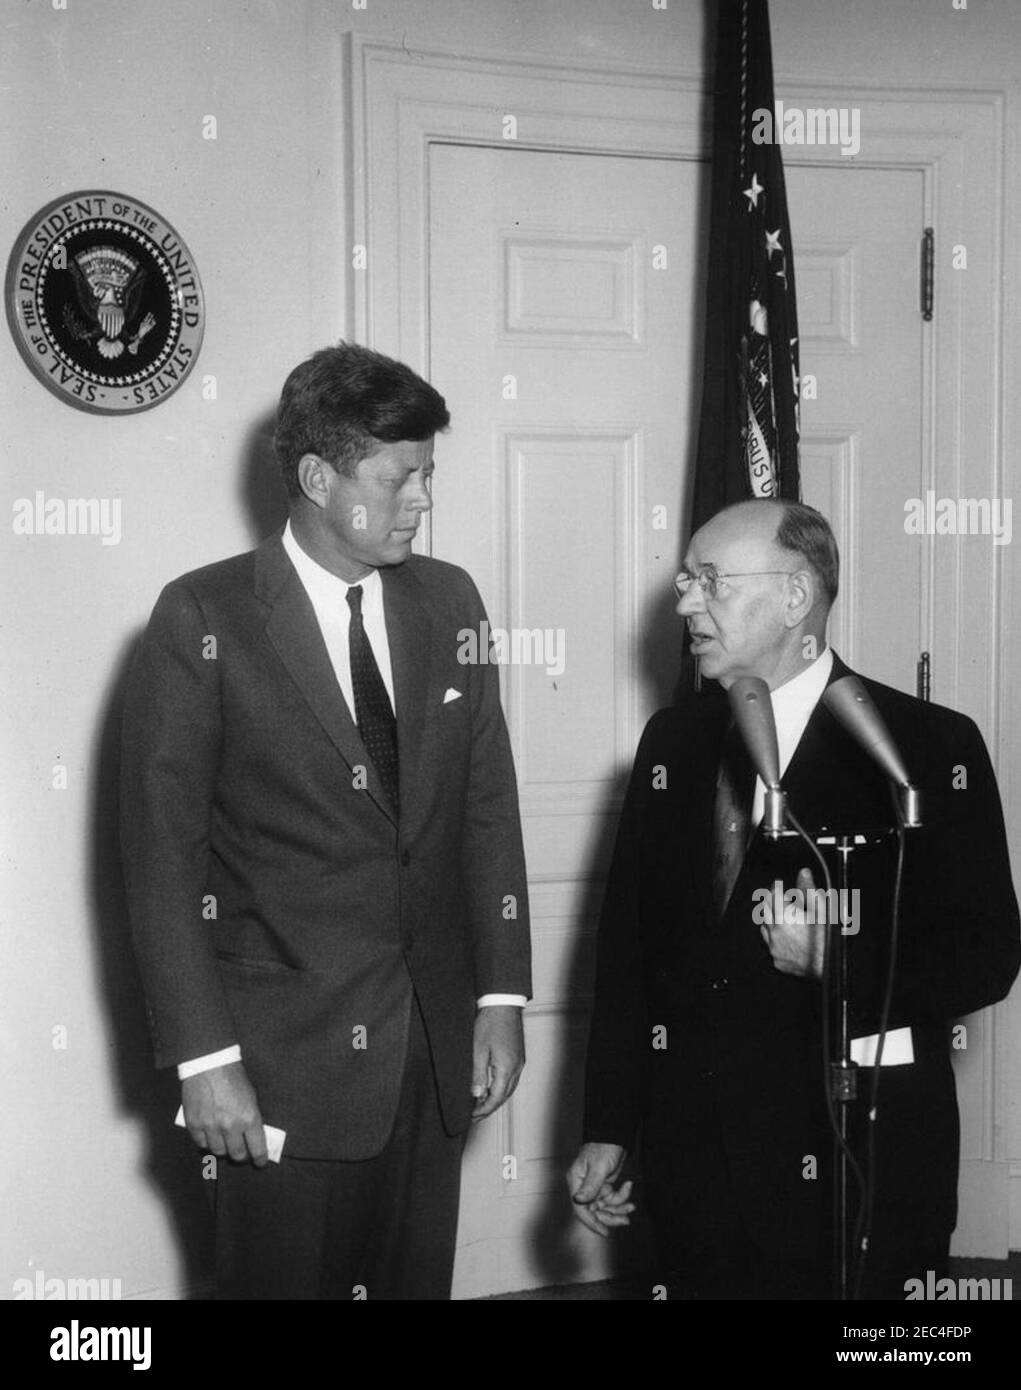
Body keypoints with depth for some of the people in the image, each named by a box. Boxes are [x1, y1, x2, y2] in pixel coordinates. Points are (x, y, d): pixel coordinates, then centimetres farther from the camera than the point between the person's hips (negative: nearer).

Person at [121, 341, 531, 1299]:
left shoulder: (448, 602, 7)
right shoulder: (204, 620, -8)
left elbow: (489, 808, 11)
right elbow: (162, 854, -8)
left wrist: (501, 997, 6)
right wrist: (203, 1057, -12)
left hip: (435, 1045, 4)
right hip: (282, 1057, -4)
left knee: (418, 1279, 9)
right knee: (284, 1278, 4)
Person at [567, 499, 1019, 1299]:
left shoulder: (931, 747, -6)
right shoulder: (673, 741, 9)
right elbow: (628, 942, 10)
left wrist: (844, 962, -23)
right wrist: (608, 1131, 8)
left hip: (852, 1165, -4)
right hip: (694, 1160, 4)